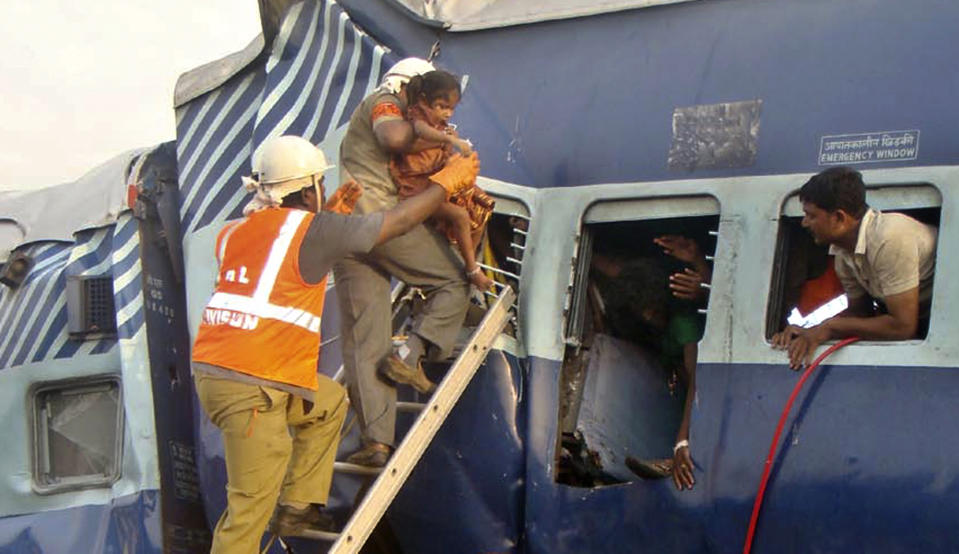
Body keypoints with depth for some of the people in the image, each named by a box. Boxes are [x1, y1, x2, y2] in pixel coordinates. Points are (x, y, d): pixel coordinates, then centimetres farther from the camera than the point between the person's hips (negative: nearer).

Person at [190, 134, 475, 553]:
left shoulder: (234, 233, 13)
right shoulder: (313, 231, -6)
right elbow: (400, 221, 2)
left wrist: (329, 213, 27)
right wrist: (448, 181, 16)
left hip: (213, 369, 9)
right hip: (252, 385, -9)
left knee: (329, 402, 26)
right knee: (251, 507, -3)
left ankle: (298, 506, 24)